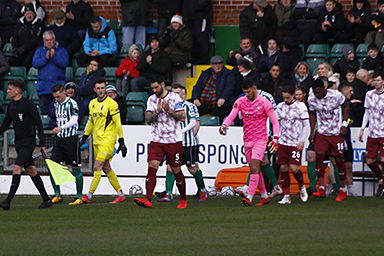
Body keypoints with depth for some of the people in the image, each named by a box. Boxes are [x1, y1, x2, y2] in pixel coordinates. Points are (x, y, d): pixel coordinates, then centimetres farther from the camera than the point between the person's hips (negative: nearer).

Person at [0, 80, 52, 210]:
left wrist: (42, 143, -14)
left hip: (29, 142, -8)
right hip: (18, 143, 8)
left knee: (17, 168, -15)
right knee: (31, 170, 10)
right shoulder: (11, 106, 9)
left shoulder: (28, 105, -13)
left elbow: (39, 123, -12)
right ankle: (46, 200, 17)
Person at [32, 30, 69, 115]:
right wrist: (46, 58, -10)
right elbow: (35, 63, 0)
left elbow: (65, 63, -6)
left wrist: (54, 57, -15)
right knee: (44, 111, 0)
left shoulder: (62, 50, 9)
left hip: (58, 85, -2)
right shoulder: (39, 51, 15)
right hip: (44, 87, 2)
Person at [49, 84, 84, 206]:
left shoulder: (71, 103, -11)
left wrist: (61, 128, -35)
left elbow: (74, 120, -23)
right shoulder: (56, 104, 11)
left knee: (75, 168, -1)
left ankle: (79, 197, 6)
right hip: (59, 139, 7)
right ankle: (57, 195, 7)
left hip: (71, 139, -7)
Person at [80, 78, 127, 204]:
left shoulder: (111, 103, -9)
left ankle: (89, 196, -10)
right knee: (106, 169, 8)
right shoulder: (92, 103, 12)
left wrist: (121, 142, -11)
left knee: (97, 167, -11)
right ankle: (120, 194, 16)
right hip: (96, 141, 7)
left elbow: (118, 123, -8)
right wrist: (84, 138, 22)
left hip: (107, 140, -7)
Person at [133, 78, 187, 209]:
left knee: (176, 171, 5)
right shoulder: (151, 99, 9)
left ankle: (183, 199, 23)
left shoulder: (174, 97, -2)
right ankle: (147, 200, -21)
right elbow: (148, 119, 1)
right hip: (157, 140, 3)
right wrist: (157, 111, -15)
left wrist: (168, 110, -19)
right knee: (152, 167, -15)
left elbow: (182, 117, -8)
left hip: (174, 140, -3)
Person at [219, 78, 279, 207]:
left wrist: (275, 139, -12)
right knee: (255, 170, 10)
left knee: (254, 167, -16)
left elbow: (275, 122, -3)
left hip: (260, 139, -5)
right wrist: (224, 125, -26)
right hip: (247, 140, 5)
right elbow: (231, 116, -4)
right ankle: (265, 196, 22)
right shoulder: (240, 102, 3)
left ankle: (249, 198, -21)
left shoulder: (264, 102, -7)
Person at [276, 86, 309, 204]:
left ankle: (302, 187, 16)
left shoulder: (301, 106, -2)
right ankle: (286, 196, 3)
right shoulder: (280, 107, 9)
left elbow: (306, 125, -1)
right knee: (283, 168, -2)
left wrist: (302, 141, -7)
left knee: (293, 167, -13)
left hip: (296, 143, -4)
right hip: (283, 142, 4)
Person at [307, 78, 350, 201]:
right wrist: (312, 133, 5)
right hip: (322, 133, 3)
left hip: (337, 132, -3)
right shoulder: (311, 99, -7)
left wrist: (344, 124, -8)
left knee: (338, 159, 0)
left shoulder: (336, 95, -17)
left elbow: (345, 107, 0)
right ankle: (321, 189, -11)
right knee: (319, 156, -14)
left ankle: (343, 190, 15)